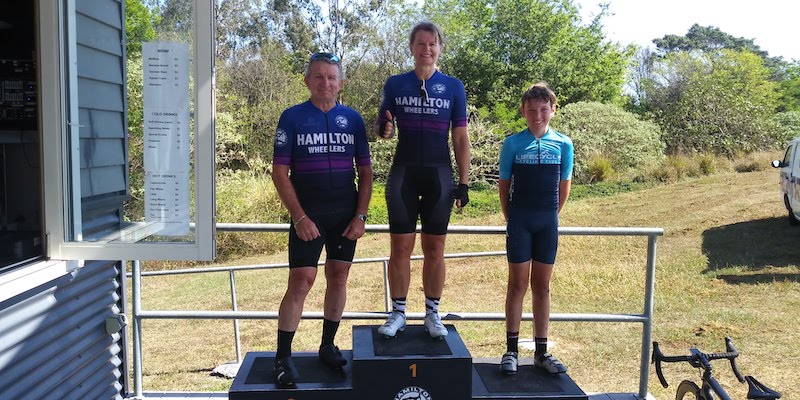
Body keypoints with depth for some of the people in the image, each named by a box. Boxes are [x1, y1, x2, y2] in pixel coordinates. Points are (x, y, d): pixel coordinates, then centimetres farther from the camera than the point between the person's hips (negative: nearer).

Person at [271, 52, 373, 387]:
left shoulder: (352, 118, 5)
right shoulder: (292, 117, -1)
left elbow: (365, 171, 7)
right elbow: (279, 171, -5)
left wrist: (360, 216, -1)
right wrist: (299, 217, -12)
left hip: (346, 215, 3)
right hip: (307, 216, -3)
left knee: (338, 278, 9)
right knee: (300, 282, -7)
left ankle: (328, 346, 24)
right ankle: (283, 358, 3)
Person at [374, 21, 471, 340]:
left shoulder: (453, 87, 5)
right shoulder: (395, 84, 6)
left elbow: (461, 139, 5)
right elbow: (383, 128, 10)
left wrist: (464, 182, -1)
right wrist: (383, 128, -15)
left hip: (439, 174, 0)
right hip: (403, 173, 0)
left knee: (435, 248, 5)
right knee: (400, 247, 1)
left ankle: (432, 314, 17)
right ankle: (398, 313, 14)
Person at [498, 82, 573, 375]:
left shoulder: (563, 144, 2)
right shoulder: (512, 144, -2)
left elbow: (564, 186, 10)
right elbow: (504, 186, 4)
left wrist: (550, 217, 10)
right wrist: (511, 220, 5)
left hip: (548, 222, 2)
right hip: (519, 221, -2)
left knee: (542, 286, 8)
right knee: (518, 284, 1)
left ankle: (541, 352, 16)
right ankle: (511, 350, 9)